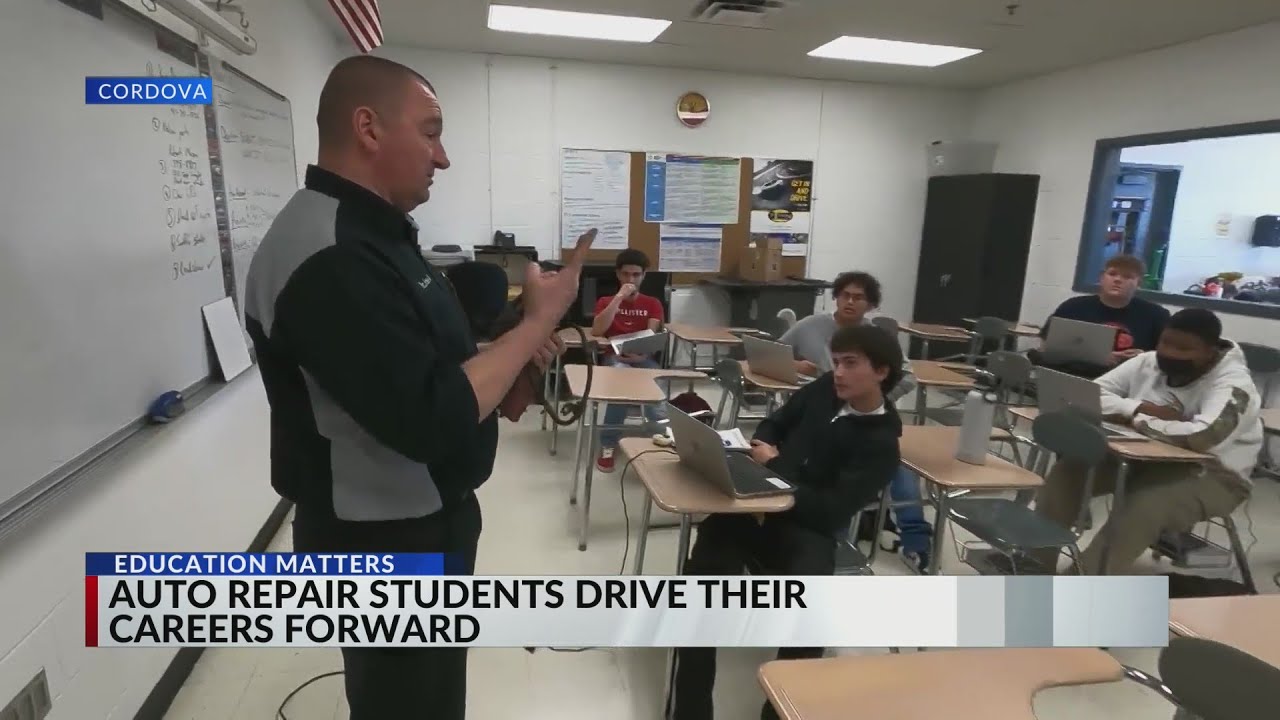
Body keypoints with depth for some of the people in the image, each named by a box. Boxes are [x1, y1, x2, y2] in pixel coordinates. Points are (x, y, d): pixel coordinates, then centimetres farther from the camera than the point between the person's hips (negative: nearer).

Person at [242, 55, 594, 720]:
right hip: (388, 547, -9)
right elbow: (430, 421, -31)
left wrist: (506, 370, -2)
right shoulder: (330, 256, -27)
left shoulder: (369, 233, 8)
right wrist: (539, 319, -22)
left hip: (419, 522, 10)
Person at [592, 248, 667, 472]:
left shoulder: (652, 304, 15)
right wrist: (619, 297, -9)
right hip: (614, 357, -1)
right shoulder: (606, 301, 14)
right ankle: (608, 446, -30)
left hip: (643, 358, 1)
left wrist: (639, 351, -23)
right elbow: (597, 331, -6)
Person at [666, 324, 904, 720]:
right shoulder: (823, 389, 11)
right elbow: (774, 425, 24)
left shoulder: (880, 443, -5)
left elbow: (833, 510, -12)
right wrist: (761, 450, 0)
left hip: (807, 527, -3)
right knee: (702, 575, -22)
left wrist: (776, 466, -9)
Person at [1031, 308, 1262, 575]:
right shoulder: (1148, 362, -2)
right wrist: (1143, 409, -22)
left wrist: (1139, 420, -22)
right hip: (1143, 458, 6)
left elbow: (1202, 436, -38)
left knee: (1142, 508, -34)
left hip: (1211, 474, -6)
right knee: (1069, 471, -14)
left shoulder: (1233, 385, -20)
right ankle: (1035, 564, -9)